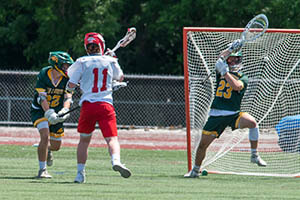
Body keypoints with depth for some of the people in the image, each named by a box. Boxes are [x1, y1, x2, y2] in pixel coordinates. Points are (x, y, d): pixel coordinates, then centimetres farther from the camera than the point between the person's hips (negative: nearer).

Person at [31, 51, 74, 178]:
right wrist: (49, 113, -38)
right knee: (45, 136, -26)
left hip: (56, 112, 4)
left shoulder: (67, 78, -8)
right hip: (40, 110, -4)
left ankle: (48, 150, 45)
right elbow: (41, 97, -24)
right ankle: (42, 170, -18)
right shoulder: (43, 75, -18)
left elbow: (68, 97, -15)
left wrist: (64, 110, -36)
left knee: (56, 146, 6)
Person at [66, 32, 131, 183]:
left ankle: (80, 172, 15)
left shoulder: (82, 62, 3)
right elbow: (120, 77, 28)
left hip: (88, 104, 0)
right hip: (106, 105, 0)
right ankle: (116, 160, -38)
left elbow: (71, 85, 2)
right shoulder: (110, 61, 9)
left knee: (84, 139, 16)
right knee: (112, 138, -10)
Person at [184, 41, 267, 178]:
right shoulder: (221, 73, 11)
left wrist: (225, 72, -24)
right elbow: (220, 59, -8)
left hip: (234, 114, -2)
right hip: (216, 114, 2)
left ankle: (254, 155, -16)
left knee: (252, 122, -29)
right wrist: (231, 49, -22)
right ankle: (195, 170, 25)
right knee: (203, 144, 2)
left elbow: (236, 86, -20)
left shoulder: (243, 78, 3)